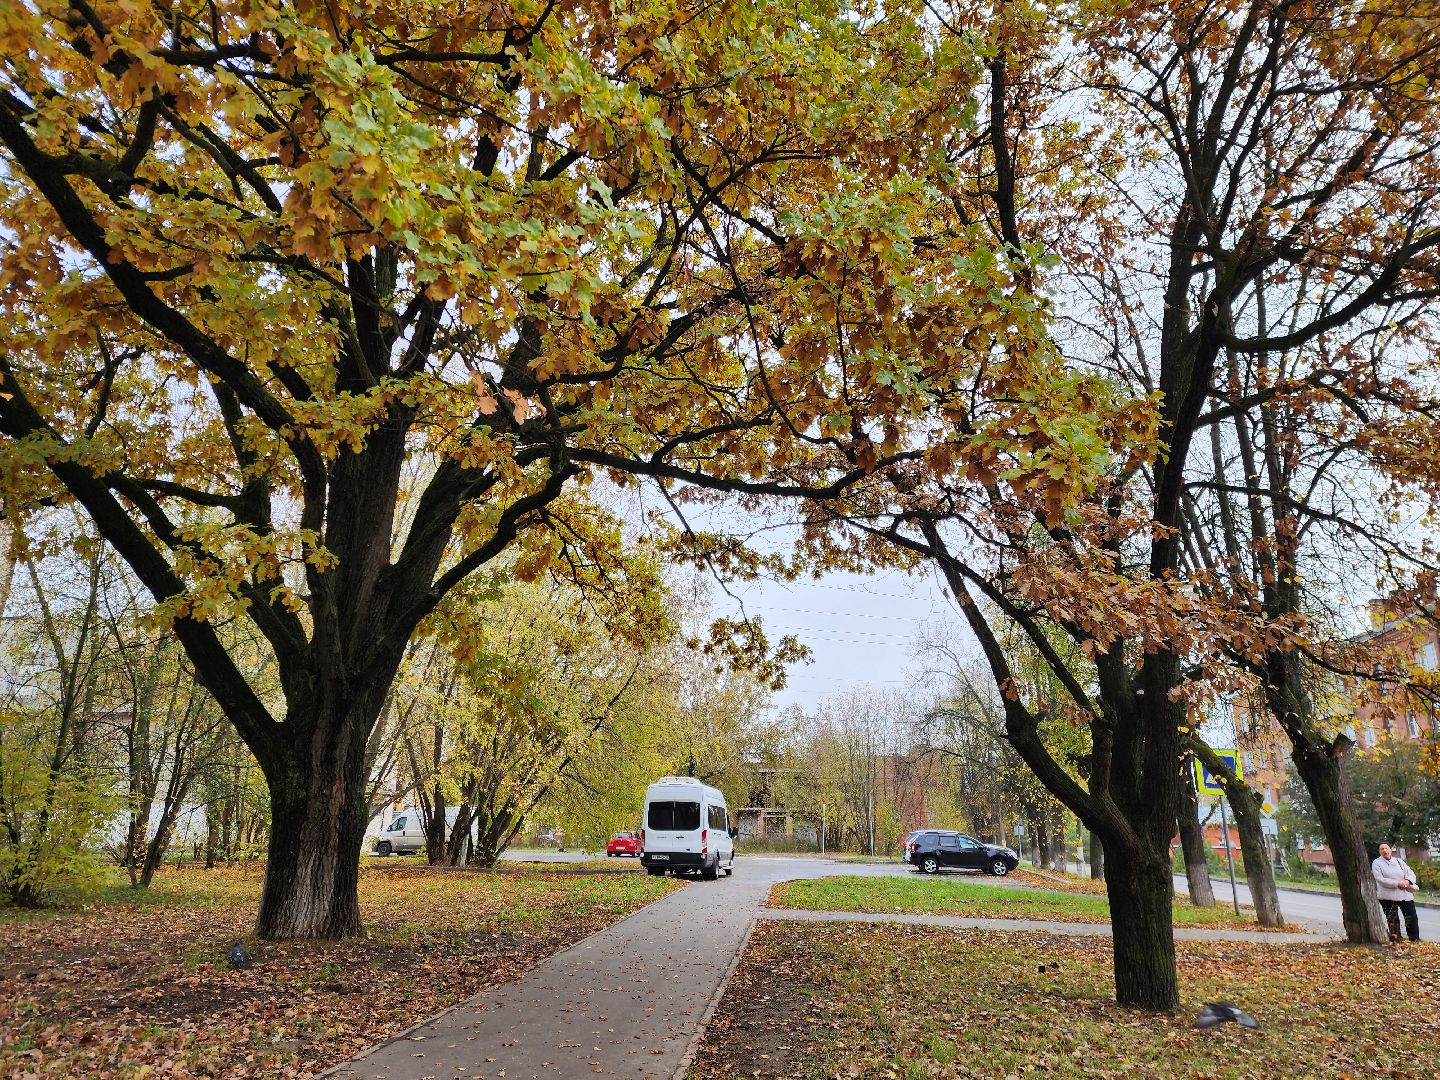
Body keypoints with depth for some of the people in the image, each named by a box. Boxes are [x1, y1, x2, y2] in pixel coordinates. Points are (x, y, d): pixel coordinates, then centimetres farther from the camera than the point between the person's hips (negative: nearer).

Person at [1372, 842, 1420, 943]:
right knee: (1392, 920, 1)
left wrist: (1408, 881, -14)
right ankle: (1395, 941, 9)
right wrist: (1397, 883, -19)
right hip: (1388, 896, -4)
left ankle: (1415, 940, 17)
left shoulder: (1399, 861, 14)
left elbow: (1410, 873, 8)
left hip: (1406, 894, 4)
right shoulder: (1376, 863, -1)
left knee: (1412, 918, 5)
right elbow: (1380, 879, -13)